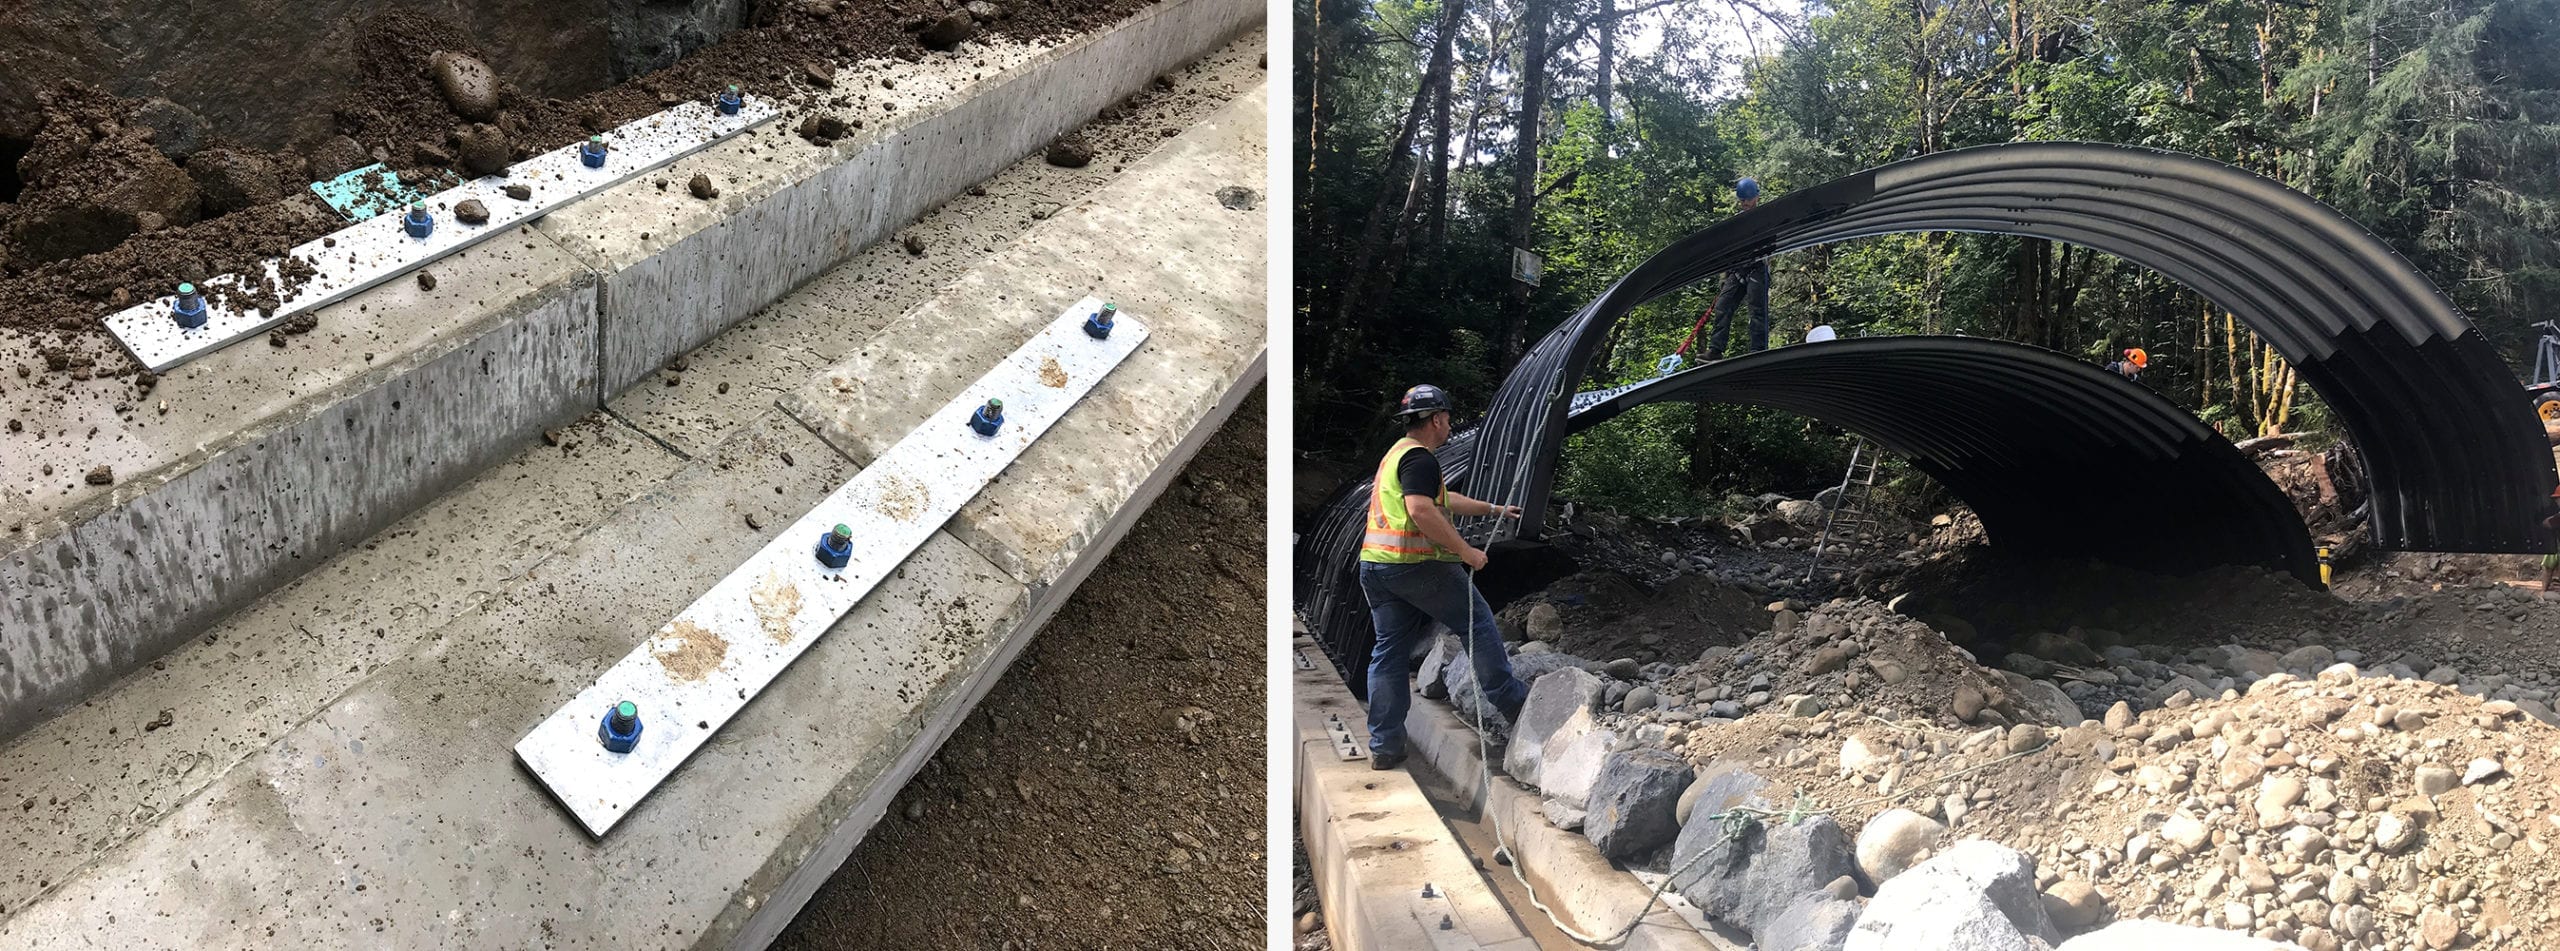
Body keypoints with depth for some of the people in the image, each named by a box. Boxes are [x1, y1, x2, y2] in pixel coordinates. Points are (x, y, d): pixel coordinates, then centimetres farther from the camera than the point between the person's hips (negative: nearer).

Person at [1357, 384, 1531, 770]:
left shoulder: (1396, 454, 23)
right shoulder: (1419, 458, -10)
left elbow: (1444, 499, 33)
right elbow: (1421, 510, -25)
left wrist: (1494, 509, 39)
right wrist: (1465, 551, -19)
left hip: (1375, 564, 9)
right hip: (1416, 564, -9)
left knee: (1389, 651, 8)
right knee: (1478, 623, 8)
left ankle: (1384, 747, 7)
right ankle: (1511, 701, 18)